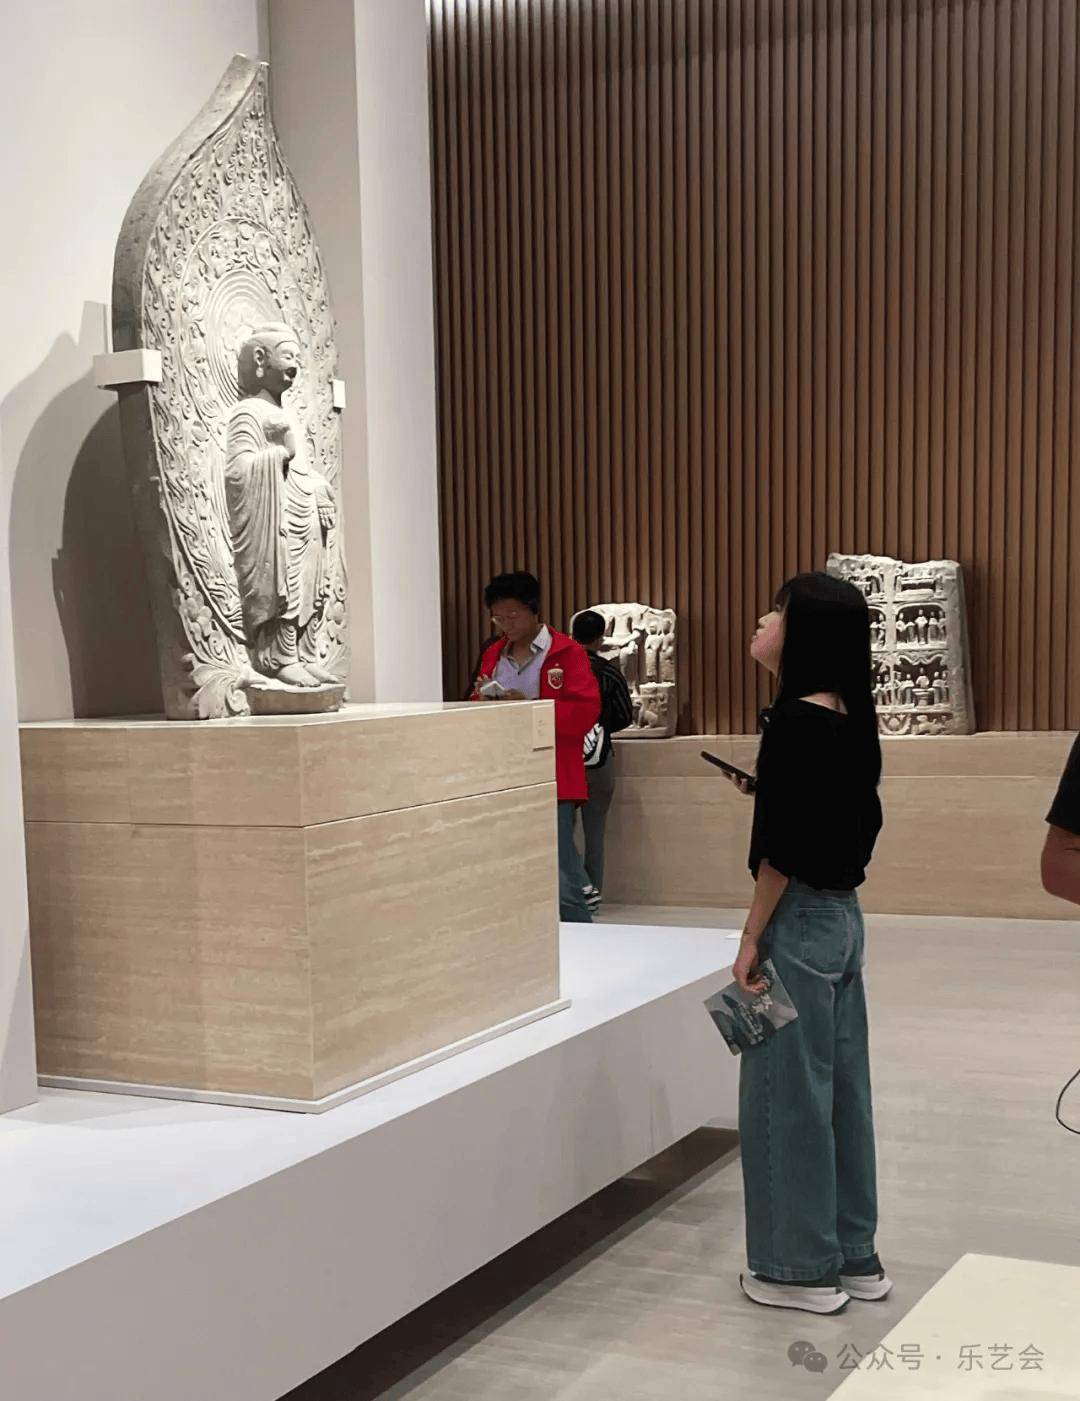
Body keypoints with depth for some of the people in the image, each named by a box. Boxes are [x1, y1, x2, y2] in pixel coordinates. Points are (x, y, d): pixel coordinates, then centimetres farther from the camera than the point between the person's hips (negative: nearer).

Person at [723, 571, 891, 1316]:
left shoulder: (795, 719, -18)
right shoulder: (851, 717, 8)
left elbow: (782, 847, -20)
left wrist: (752, 938, -14)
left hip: (800, 922, -9)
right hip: (843, 916, 9)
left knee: (788, 1093, 2)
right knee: (838, 1087, 15)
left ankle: (803, 1267, 13)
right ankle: (854, 1256, 25)